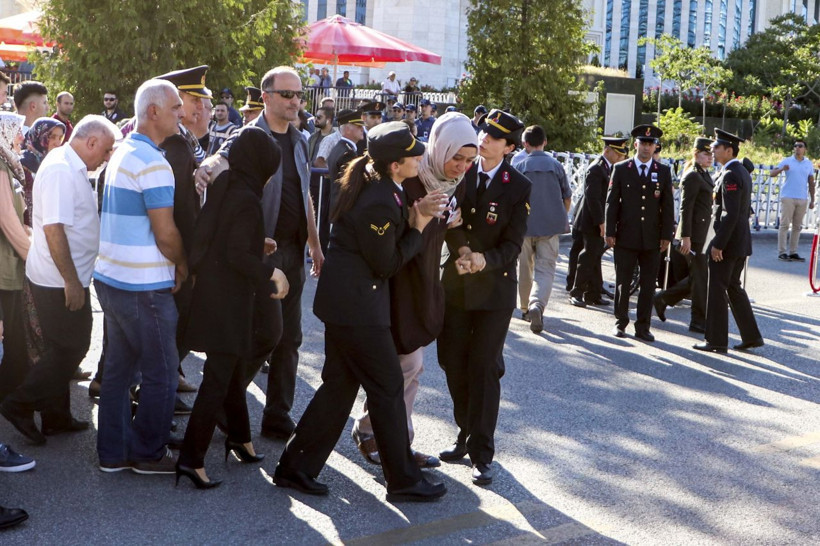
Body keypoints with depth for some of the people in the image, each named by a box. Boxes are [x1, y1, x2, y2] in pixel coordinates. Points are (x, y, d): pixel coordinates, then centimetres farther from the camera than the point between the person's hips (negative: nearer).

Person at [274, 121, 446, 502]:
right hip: (358, 305, -10)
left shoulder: (375, 184, 7)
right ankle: (404, 480, 15)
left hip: (344, 299, 10)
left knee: (340, 384, 16)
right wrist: (417, 228, -7)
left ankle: (295, 467, 22)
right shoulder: (378, 204, -24)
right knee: (388, 388, 2)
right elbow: (387, 264, -15)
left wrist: (411, 217, 1)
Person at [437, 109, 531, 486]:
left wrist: (484, 260, -27)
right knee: (453, 364, 10)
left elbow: (513, 245, -8)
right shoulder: (460, 173, 2)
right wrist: (460, 248, -21)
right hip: (456, 284, 4)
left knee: (484, 368, -1)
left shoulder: (518, 187, -6)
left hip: (494, 288, -4)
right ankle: (466, 434, 29)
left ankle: (482, 452, 9)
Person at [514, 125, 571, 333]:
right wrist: (562, 218, 26)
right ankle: (537, 304, -25)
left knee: (525, 267, 16)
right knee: (545, 269, -2)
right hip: (551, 224, 0)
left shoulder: (520, 166, -3)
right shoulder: (555, 165, 2)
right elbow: (567, 197, 10)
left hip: (525, 224, 0)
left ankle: (527, 307, 27)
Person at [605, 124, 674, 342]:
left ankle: (643, 327, 12)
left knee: (648, 285, 4)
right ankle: (620, 323, 17)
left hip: (652, 239, 1)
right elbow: (612, 202, 3)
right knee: (622, 283, 5)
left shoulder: (663, 172, 8)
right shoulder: (621, 169, 4)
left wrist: (667, 235, 0)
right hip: (626, 238, -1)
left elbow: (668, 206, 6)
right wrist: (610, 232, -4)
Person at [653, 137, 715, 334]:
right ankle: (699, 321, 6)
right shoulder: (692, 176, -13)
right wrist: (685, 237, -21)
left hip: (701, 234, 10)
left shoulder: (704, 175, 17)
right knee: (700, 278, -3)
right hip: (693, 234, -10)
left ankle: (662, 299, 24)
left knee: (696, 277, 13)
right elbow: (685, 208, -18)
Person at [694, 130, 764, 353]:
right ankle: (751, 336, 21)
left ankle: (716, 341, 6)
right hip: (741, 242, 10)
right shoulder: (743, 172, 14)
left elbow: (730, 214, -24)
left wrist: (718, 244, -22)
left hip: (727, 242, -10)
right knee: (734, 287, 17)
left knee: (717, 290, -1)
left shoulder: (730, 175, -18)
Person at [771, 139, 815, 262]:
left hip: (802, 199, 4)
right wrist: (782, 169, -24)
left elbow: (811, 183, 15)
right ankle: (782, 252, -4)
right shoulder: (787, 161, 3)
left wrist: (812, 200, 11)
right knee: (784, 225, -6)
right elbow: (771, 173, -4)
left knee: (797, 227, 5)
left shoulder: (809, 164, 12)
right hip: (788, 197, -4)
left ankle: (793, 252, 9)